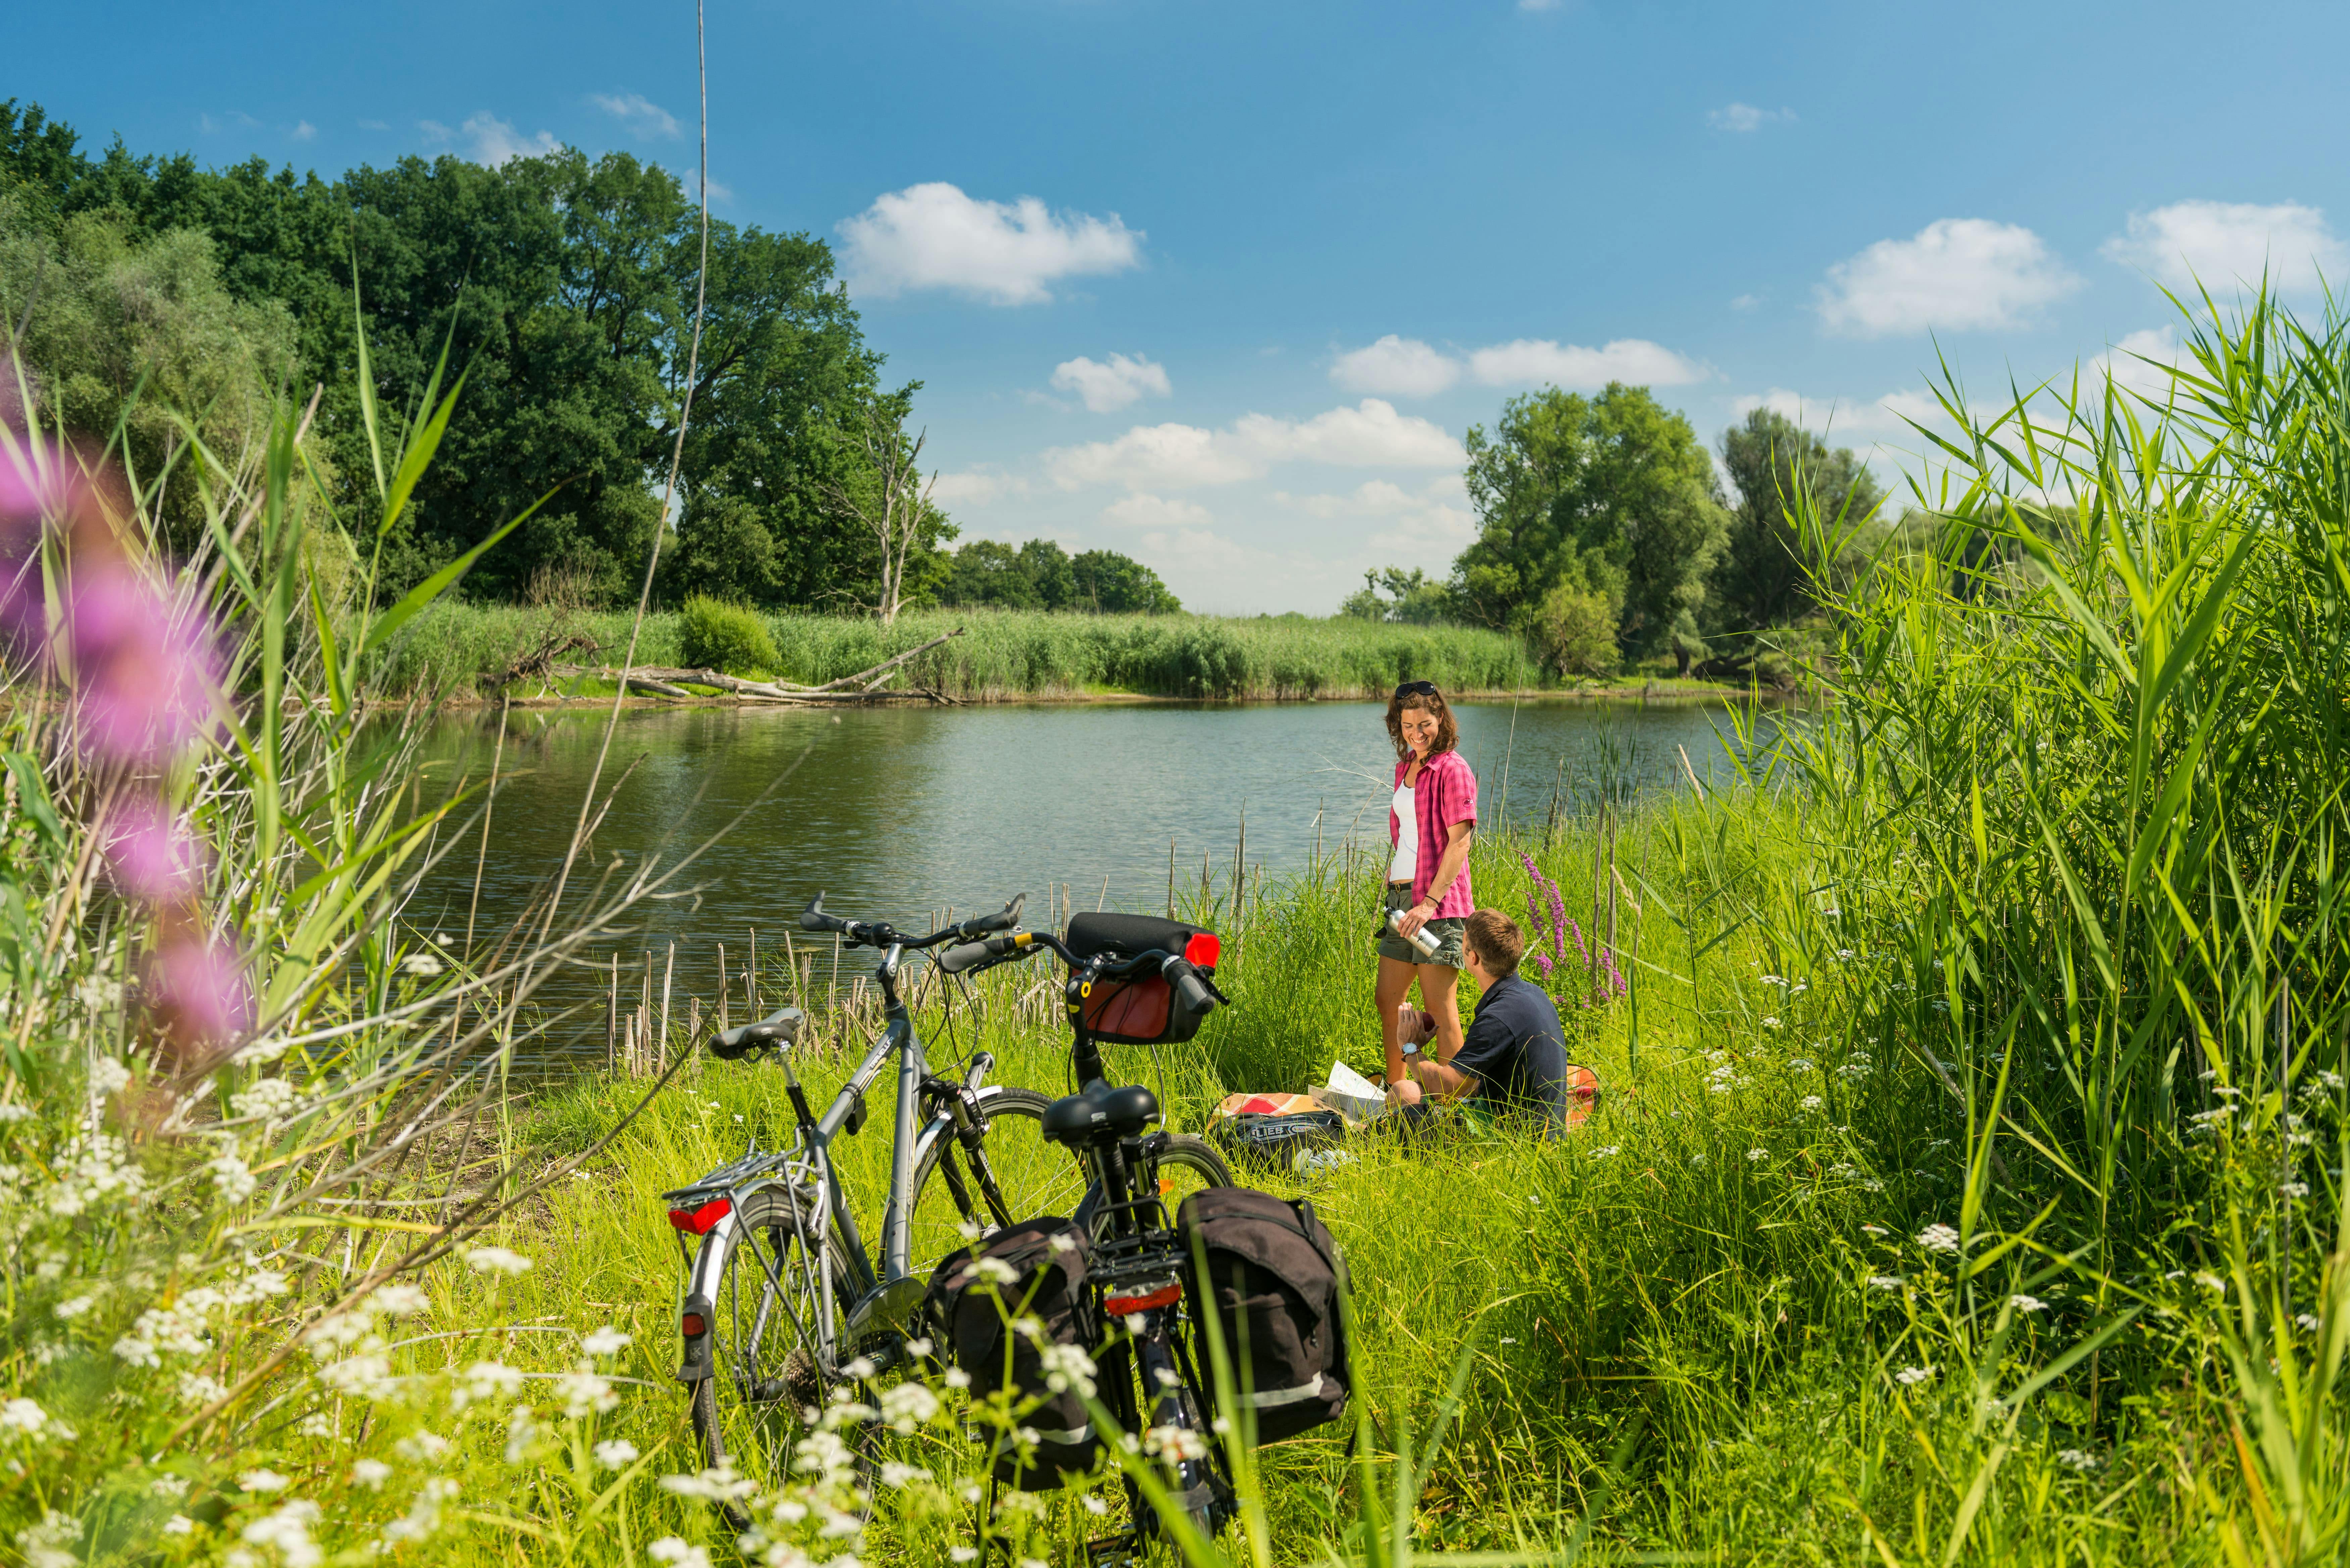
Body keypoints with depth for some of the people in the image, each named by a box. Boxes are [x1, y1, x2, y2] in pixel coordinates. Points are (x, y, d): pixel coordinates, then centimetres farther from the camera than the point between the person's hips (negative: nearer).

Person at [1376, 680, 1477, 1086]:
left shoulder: (1452, 770, -10)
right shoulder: (1404, 767, 15)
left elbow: (1460, 842, -15)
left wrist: (1430, 902, -21)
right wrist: (1389, 886, 15)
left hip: (1439, 903, -8)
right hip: (1401, 898, 8)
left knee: (1439, 1007, -5)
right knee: (1388, 1002, 13)